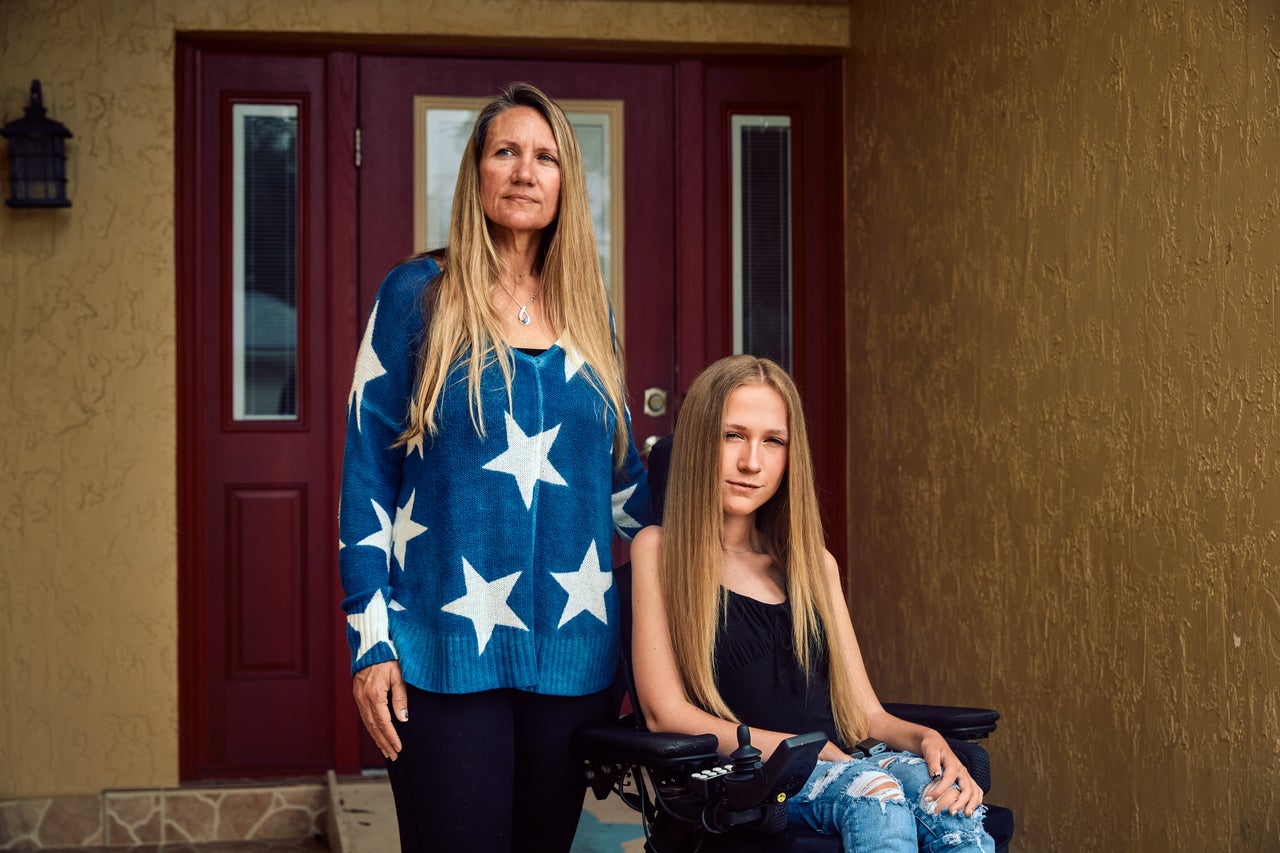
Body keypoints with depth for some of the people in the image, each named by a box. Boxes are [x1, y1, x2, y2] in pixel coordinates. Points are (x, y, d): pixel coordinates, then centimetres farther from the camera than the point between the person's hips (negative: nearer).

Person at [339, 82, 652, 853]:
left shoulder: (588, 310, 12)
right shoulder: (417, 296, 0)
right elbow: (367, 472, -2)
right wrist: (370, 640, -8)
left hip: (573, 645, 4)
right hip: (447, 648, -4)